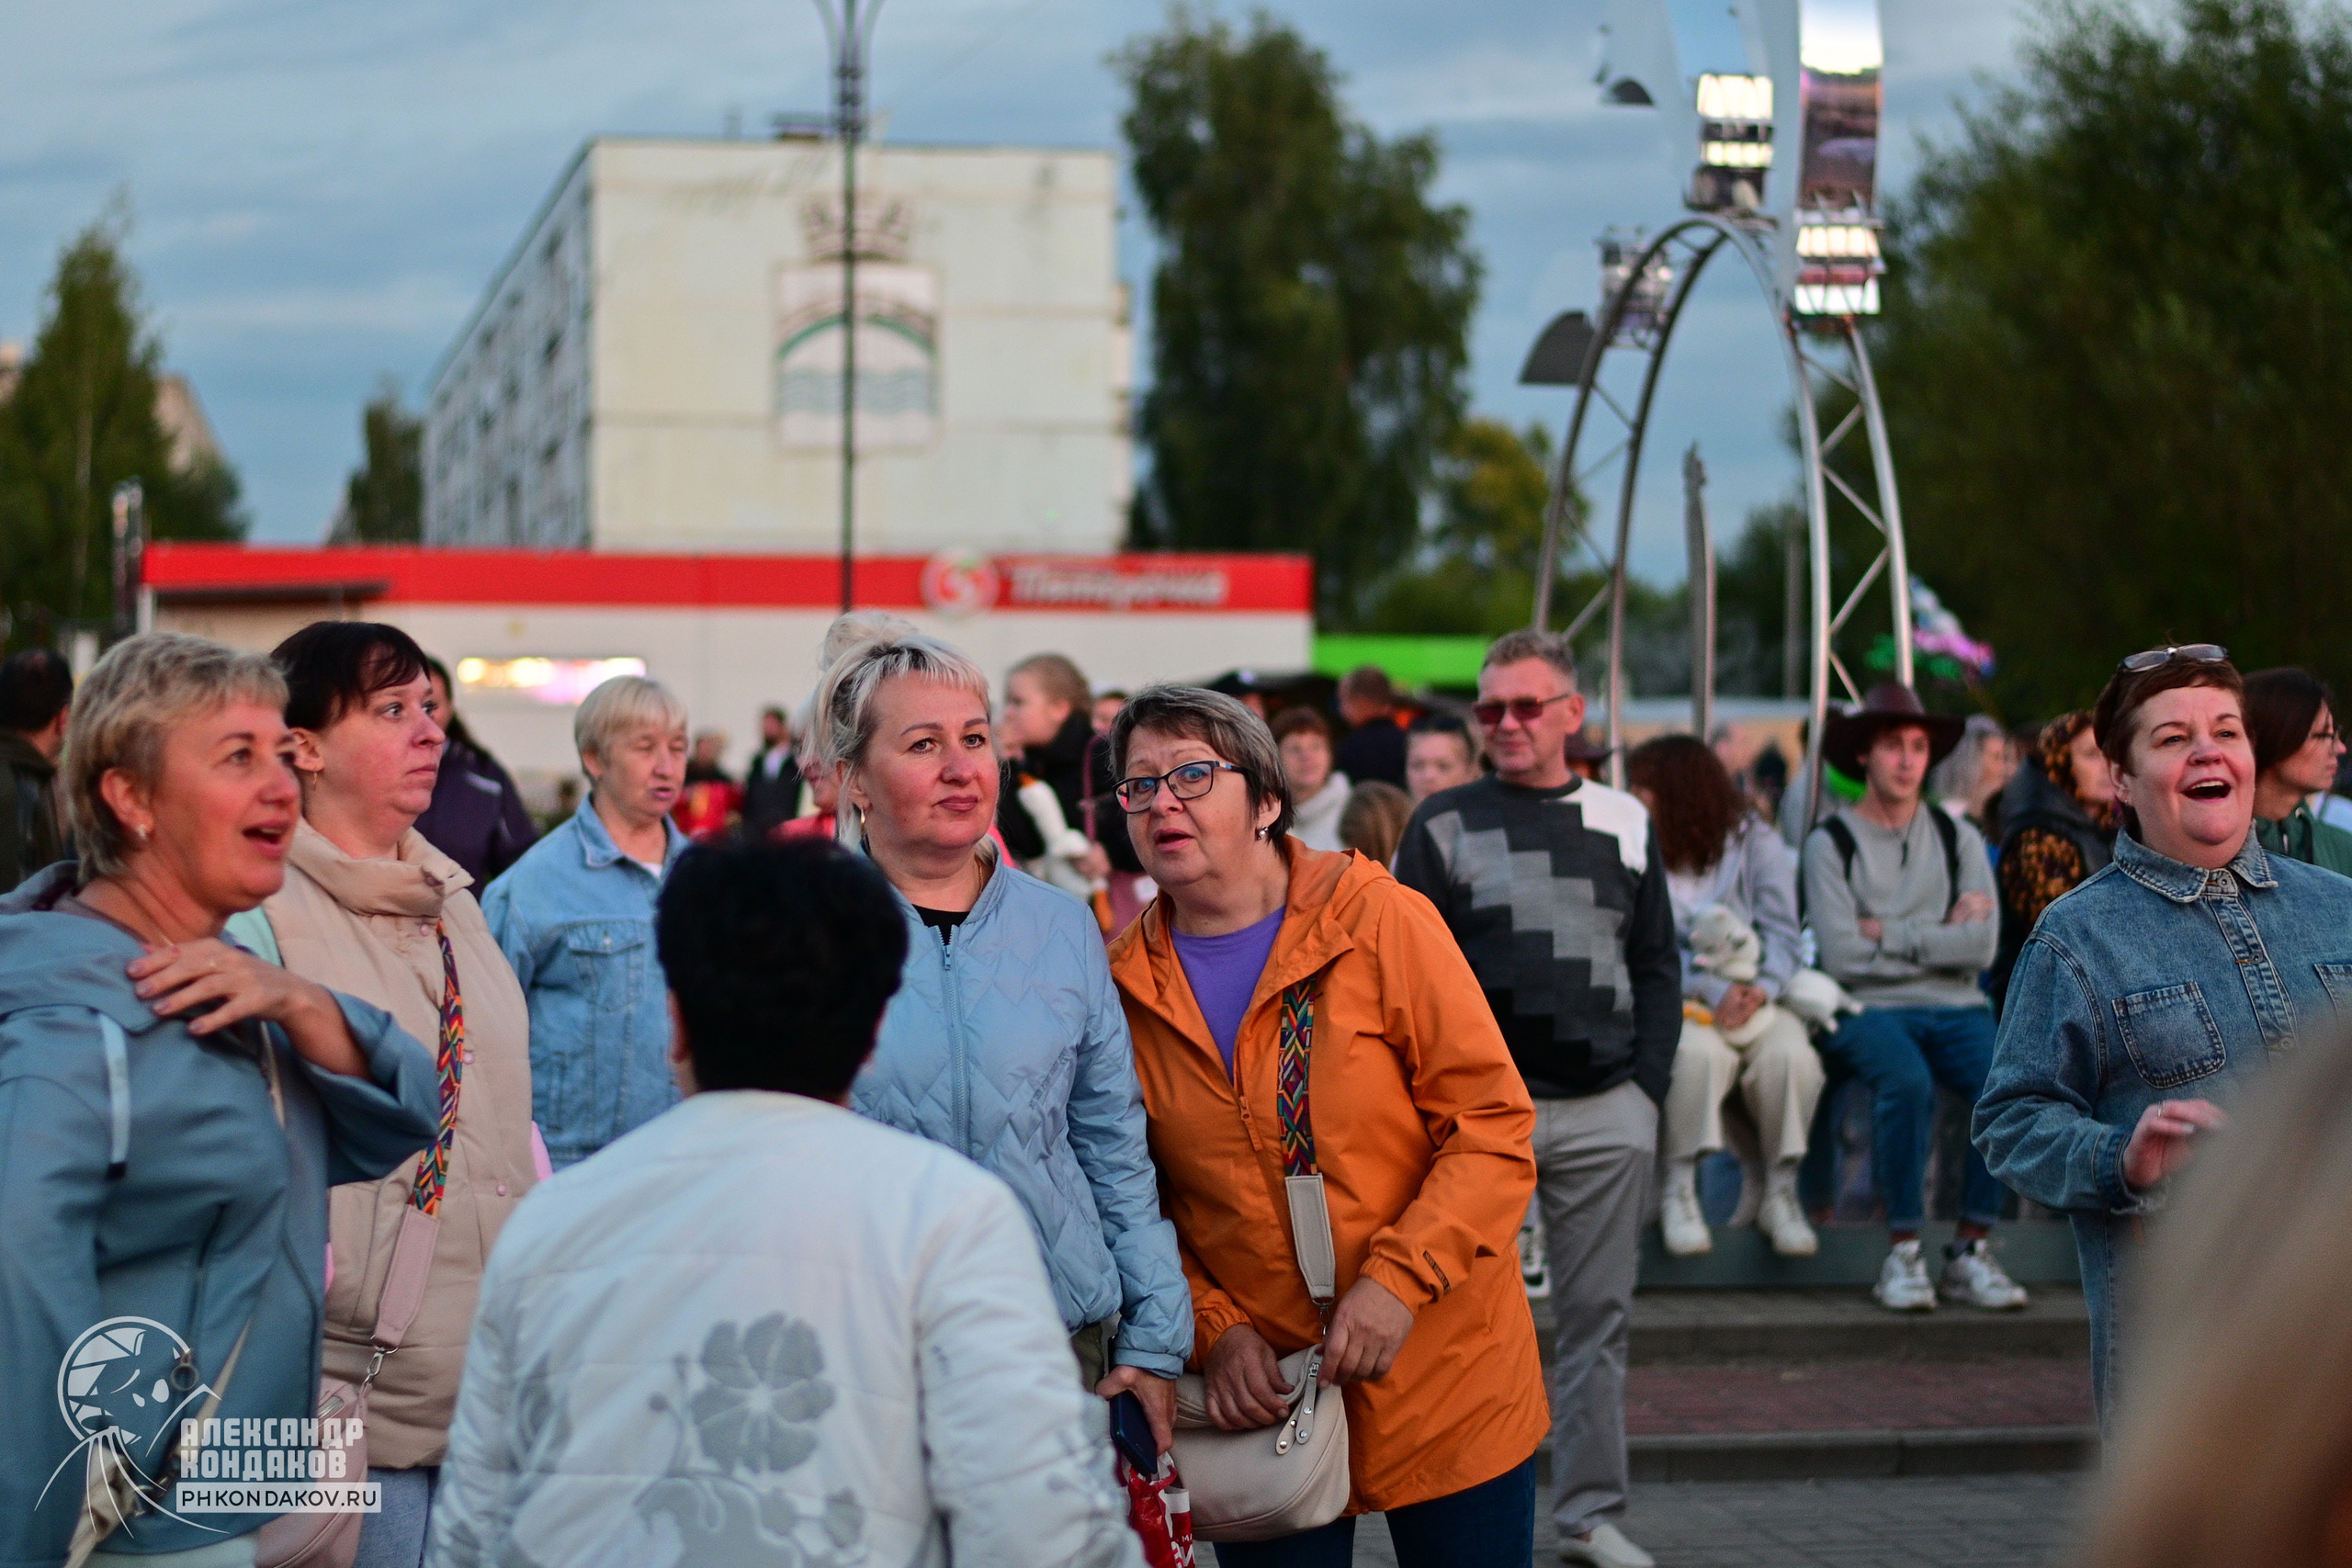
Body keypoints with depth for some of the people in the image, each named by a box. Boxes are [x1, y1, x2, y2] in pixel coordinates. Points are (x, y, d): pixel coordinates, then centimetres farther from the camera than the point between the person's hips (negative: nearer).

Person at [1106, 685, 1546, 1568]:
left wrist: (1398, 1280, -20)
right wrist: (1215, 1329, -10)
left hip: (1443, 1377, -2)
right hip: (1257, 1393, 2)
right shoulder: (1128, 985, 0)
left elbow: (1494, 1126, -10)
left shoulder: (1380, 921, -8)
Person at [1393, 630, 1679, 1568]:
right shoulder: (1444, 823, 4)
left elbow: (1658, 965, 13)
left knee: (1599, 1316, 5)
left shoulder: (1623, 823, 11)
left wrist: (1649, 1085, 3)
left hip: (1606, 1113, 2)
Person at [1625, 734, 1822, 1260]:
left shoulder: (1756, 842, 6)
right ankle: (1678, 1192, -20)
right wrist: (1714, 990, -20)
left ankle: (1779, 1193, -13)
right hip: (1677, 1000, -1)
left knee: (1790, 1055, -31)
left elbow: (1780, 933, -1)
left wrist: (1762, 988, -22)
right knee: (1699, 1051, -35)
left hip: (1756, 994, 1)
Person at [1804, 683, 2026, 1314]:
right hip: (1869, 1010, -3)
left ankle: (1970, 1250, -15)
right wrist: (1940, 934, -3)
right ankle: (1902, 1253, -24)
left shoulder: (1958, 838, 14)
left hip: (1955, 1007, 3)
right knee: (1906, 1081, -36)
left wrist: (1891, 934, -5)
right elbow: (1842, 956, -10)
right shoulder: (1830, 843, 3)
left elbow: (1981, 946, -1)